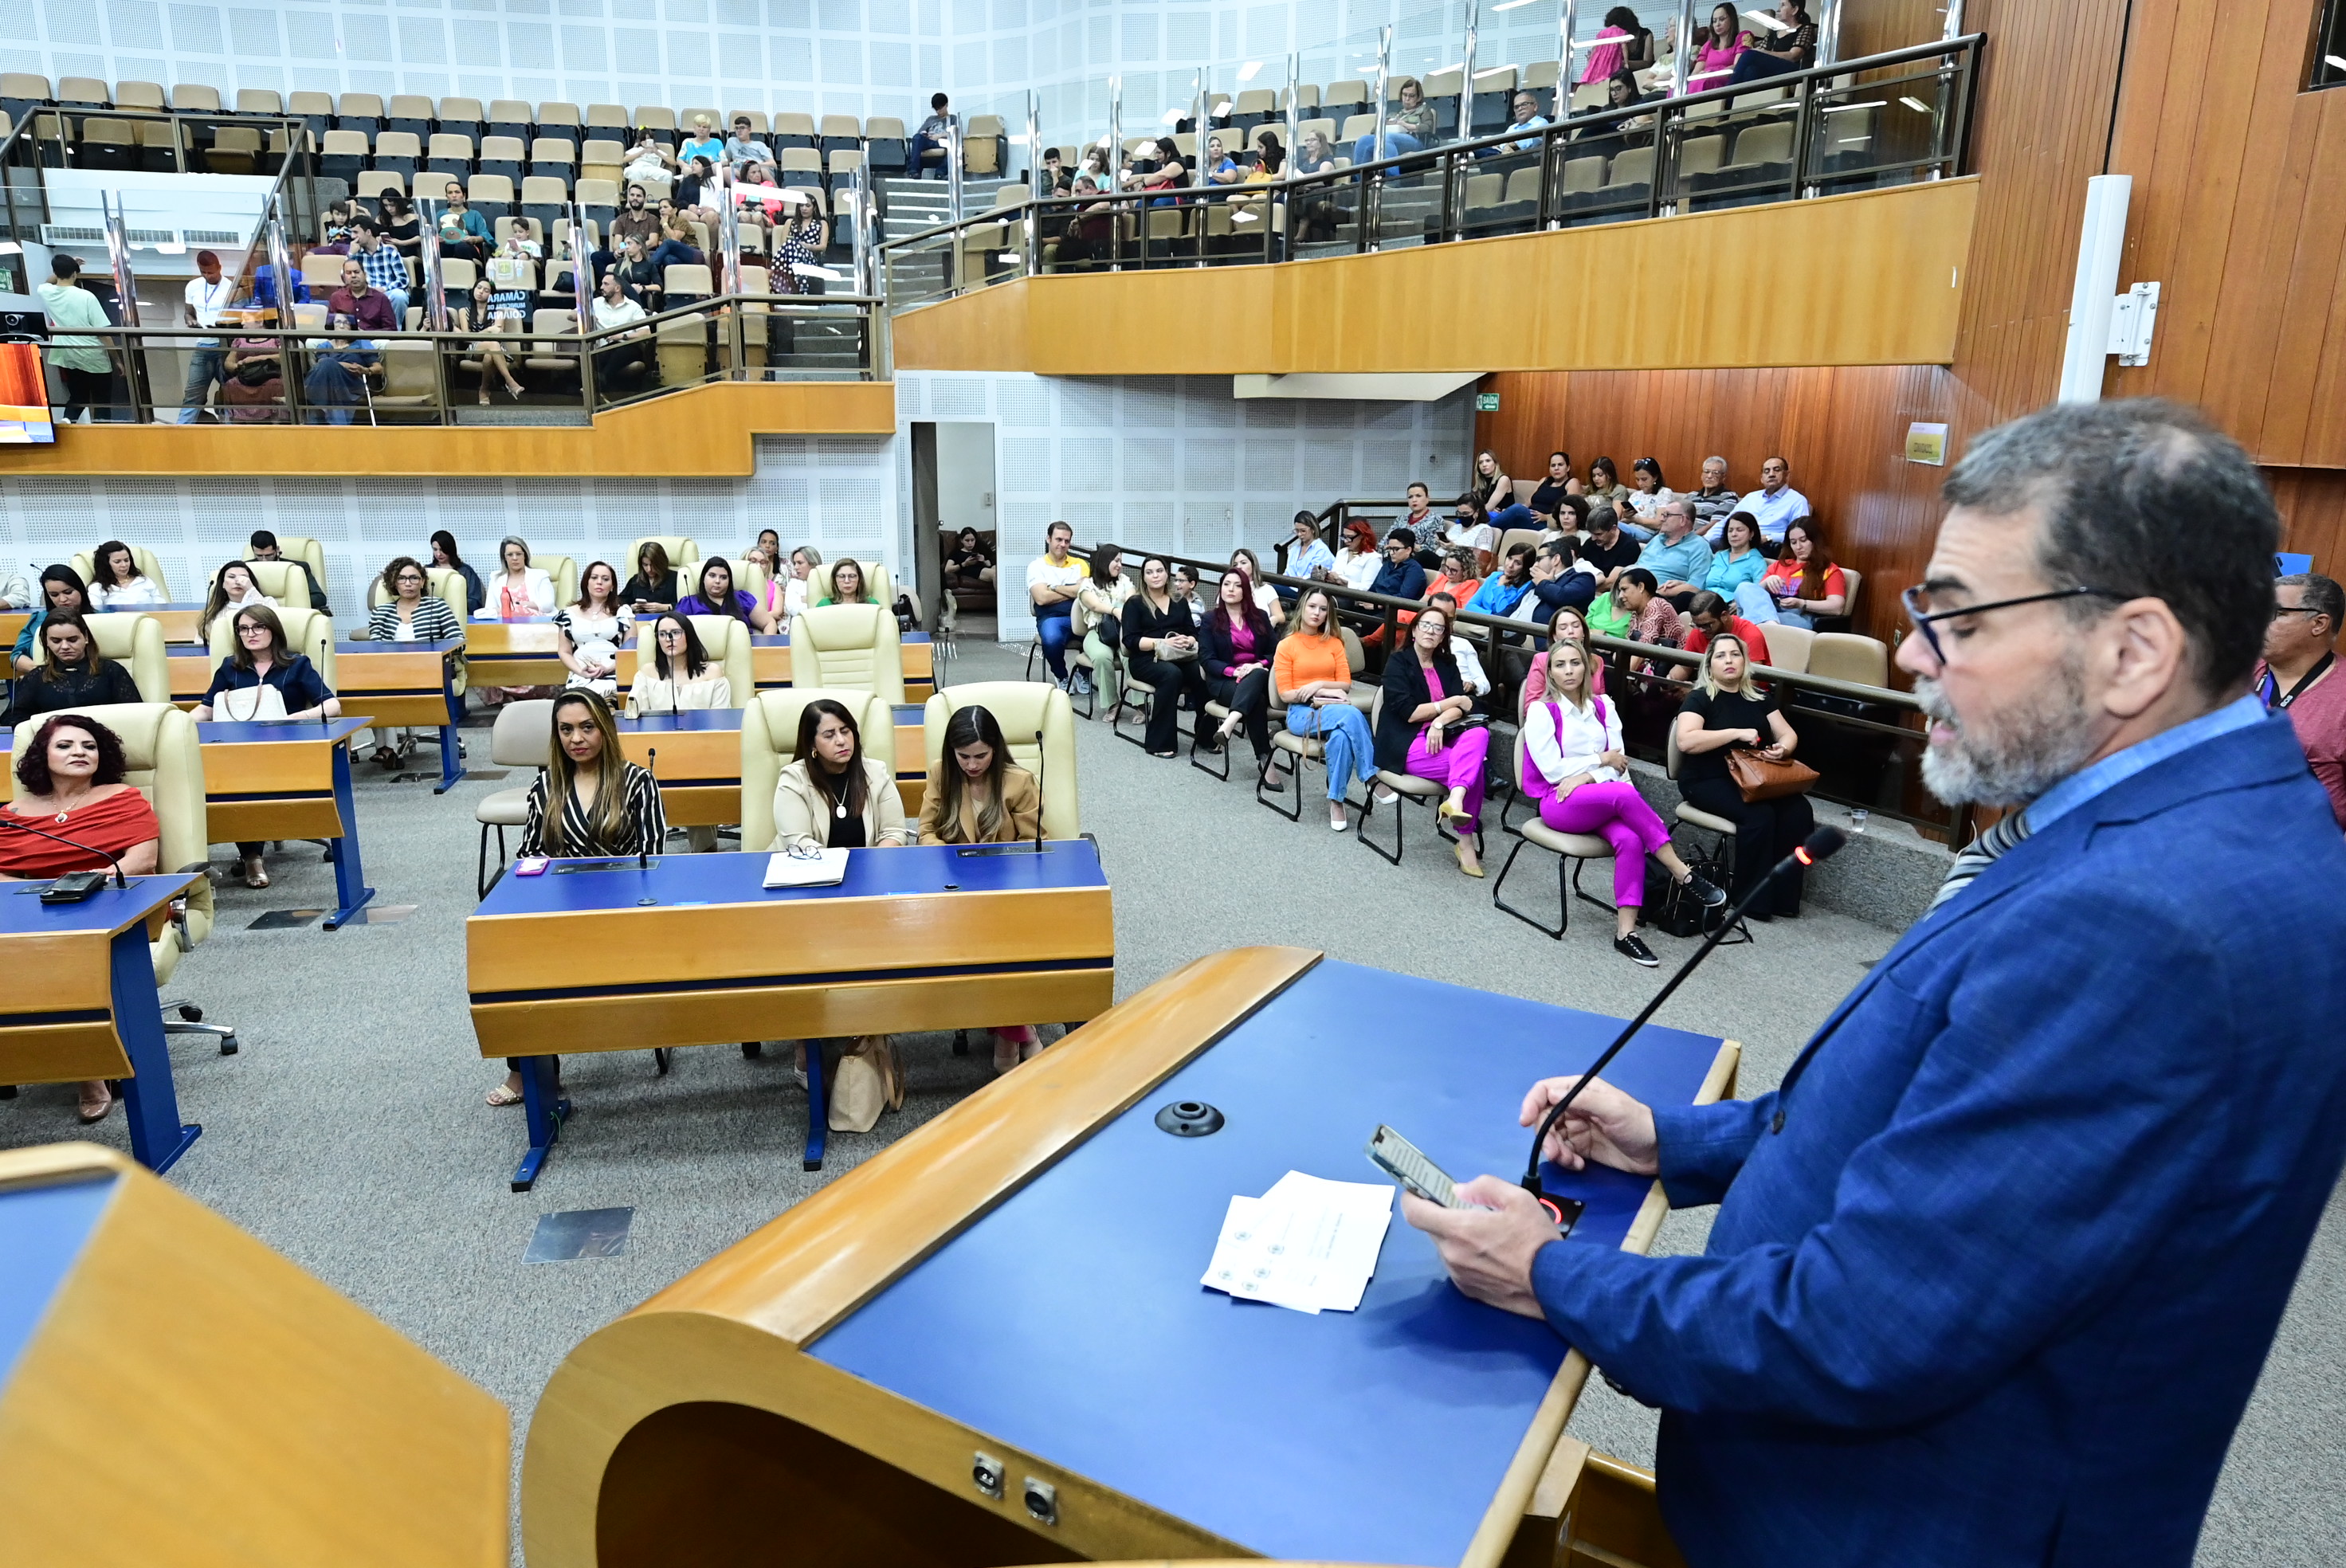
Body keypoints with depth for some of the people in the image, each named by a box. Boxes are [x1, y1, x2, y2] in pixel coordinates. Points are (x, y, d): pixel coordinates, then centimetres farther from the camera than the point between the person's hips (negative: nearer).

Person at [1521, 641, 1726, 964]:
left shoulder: (1603, 707, 13)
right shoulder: (1540, 711, -2)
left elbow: (1618, 766, 6)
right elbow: (1552, 770, -10)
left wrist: (1587, 776, -13)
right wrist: (1601, 759, -4)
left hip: (1601, 801, 4)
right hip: (1558, 803, -4)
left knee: (1630, 839, -29)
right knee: (1624, 794, -33)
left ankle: (1625, 931, -31)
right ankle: (1682, 874, -25)